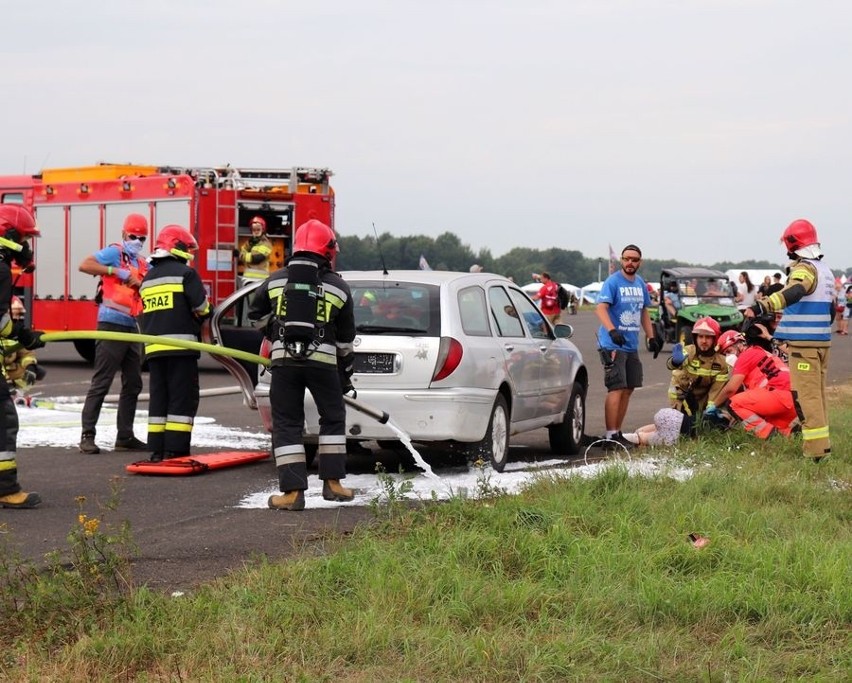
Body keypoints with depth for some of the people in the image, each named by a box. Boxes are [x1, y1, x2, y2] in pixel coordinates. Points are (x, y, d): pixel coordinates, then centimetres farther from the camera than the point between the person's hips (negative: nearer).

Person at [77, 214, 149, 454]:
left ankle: (125, 436, 17)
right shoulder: (114, 252, -4)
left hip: (132, 328, 8)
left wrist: (141, 282, -5)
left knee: (133, 384, 11)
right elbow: (85, 265, -18)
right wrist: (117, 271, -20)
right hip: (112, 325, -8)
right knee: (101, 382, -8)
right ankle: (87, 435, -6)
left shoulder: (143, 264, 18)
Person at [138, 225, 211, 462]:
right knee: (182, 398, -5)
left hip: (154, 348, 7)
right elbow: (201, 308, -8)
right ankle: (175, 450, -10)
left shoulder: (148, 279, 18)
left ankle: (157, 450, 9)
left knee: (159, 398, 10)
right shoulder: (185, 273, -4)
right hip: (180, 346, -7)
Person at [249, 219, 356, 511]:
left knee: (287, 424, 5)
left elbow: (256, 314, 21)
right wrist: (346, 376, 22)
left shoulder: (276, 281, 7)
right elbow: (346, 339, 12)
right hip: (323, 360, 0)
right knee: (333, 418, 18)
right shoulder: (338, 287, 6)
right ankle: (332, 482, 16)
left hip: (283, 359, 0)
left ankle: (293, 491, -1)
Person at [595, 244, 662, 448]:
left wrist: (651, 338, 17)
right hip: (613, 345, -8)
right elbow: (601, 308, -22)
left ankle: (617, 432, 18)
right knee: (616, 389, -13)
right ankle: (611, 436, -12)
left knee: (628, 389, 10)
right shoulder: (613, 282, -10)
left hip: (631, 345, 8)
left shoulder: (640, 284, 13)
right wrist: (612, 331, -37)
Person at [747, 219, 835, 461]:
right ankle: (821, 444, 23)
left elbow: (792, 293, -35)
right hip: (823, 341, 9)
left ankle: (816, 450, -11)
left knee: (806, 396, -8)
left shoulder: (805, 269, -14)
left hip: (803, 342, -9)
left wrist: (762, 306, -47)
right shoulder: (826, 270, 16)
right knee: (817, 394, 16)